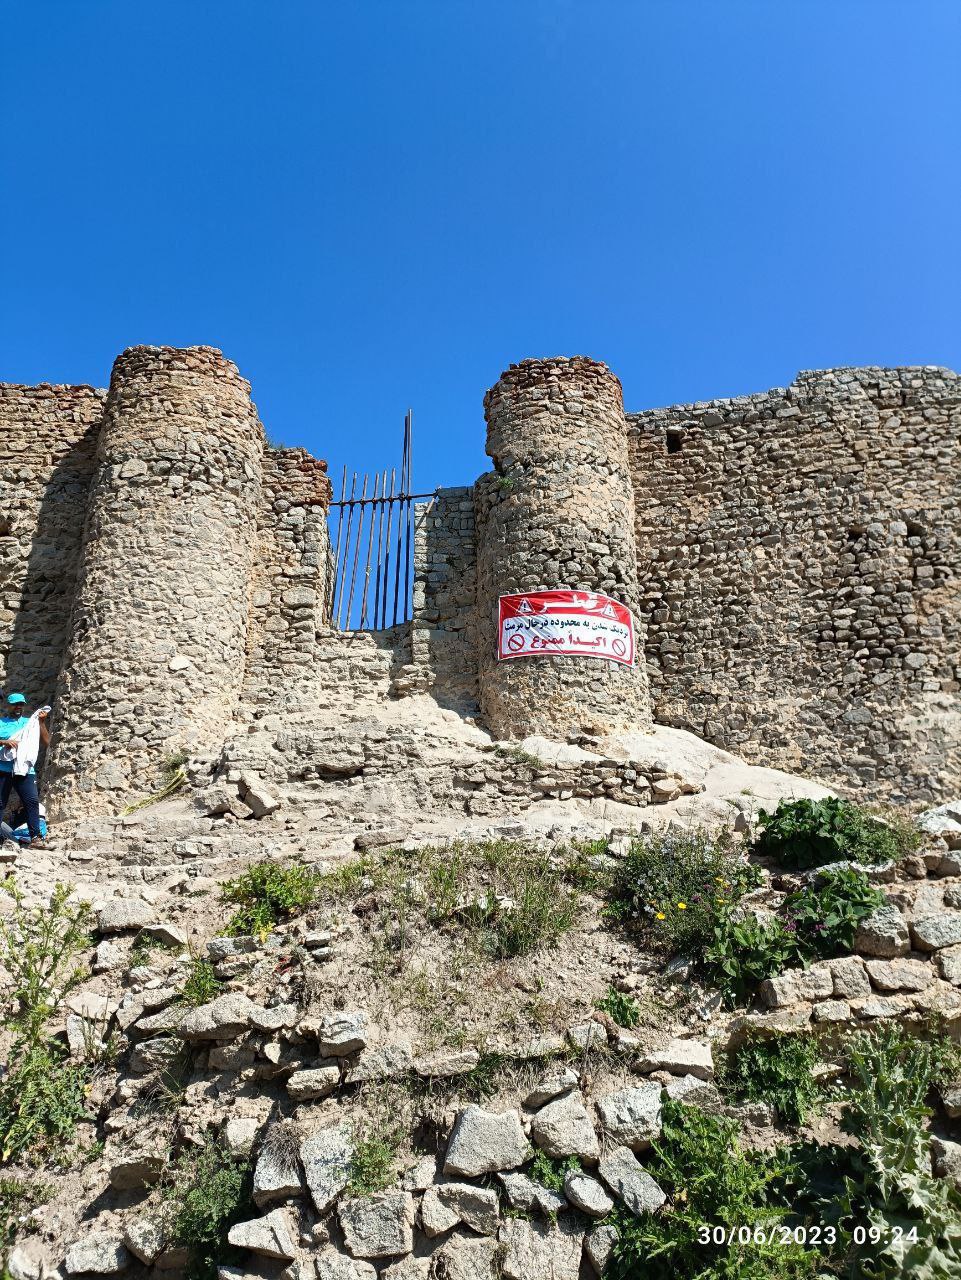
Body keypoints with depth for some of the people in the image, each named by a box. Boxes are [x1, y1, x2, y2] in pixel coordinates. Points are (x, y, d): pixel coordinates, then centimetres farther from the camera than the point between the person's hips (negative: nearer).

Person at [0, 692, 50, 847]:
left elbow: (46, 742, 6)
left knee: (32, 801, -10)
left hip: (25, 770, 0)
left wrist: (42, 722, -3)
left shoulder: (30, 722, 13)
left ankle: (36, 836, -11)